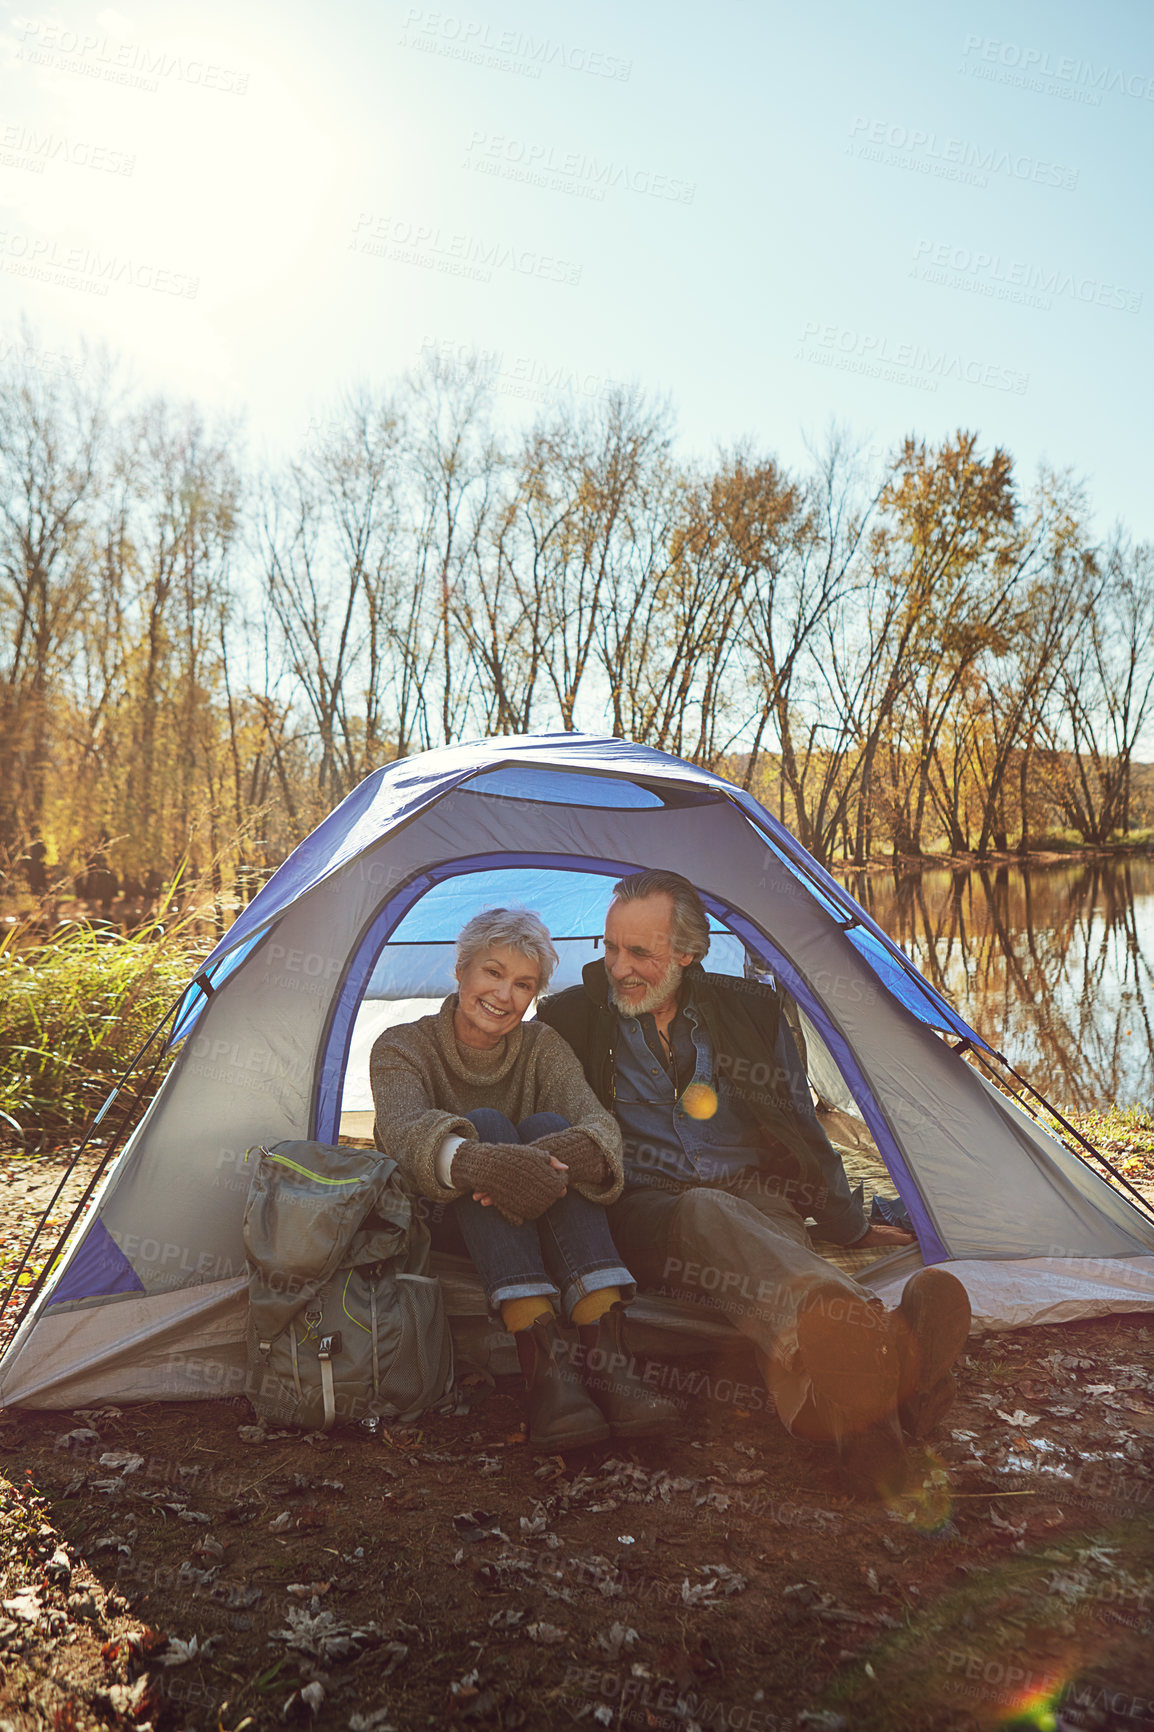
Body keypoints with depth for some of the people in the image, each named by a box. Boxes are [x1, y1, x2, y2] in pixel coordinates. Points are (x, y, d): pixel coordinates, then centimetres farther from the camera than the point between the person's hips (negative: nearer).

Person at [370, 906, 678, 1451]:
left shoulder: (542, 1046, 2)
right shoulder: (401, 1047, -6)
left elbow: (596, 1122, -18)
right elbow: (404, 1128, -30)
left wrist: (566, 1153, -45)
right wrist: (476, 1160, -54)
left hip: (536, 1235, 3)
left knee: (547, 1126, -27)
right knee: (485, 1124, -30)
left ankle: (607, 1361, -40)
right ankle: (545, 1366, -45)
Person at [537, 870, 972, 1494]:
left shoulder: (751, 1011, 10)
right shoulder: (571, 1019, 5)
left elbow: (801, 1130, 19)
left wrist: (849, 1226, 24)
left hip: (754, 1198, 3)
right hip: (641, 1211, -3)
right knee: (707, 1215, -39)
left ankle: (835, 1392, -66)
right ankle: (877, 1345, -67)